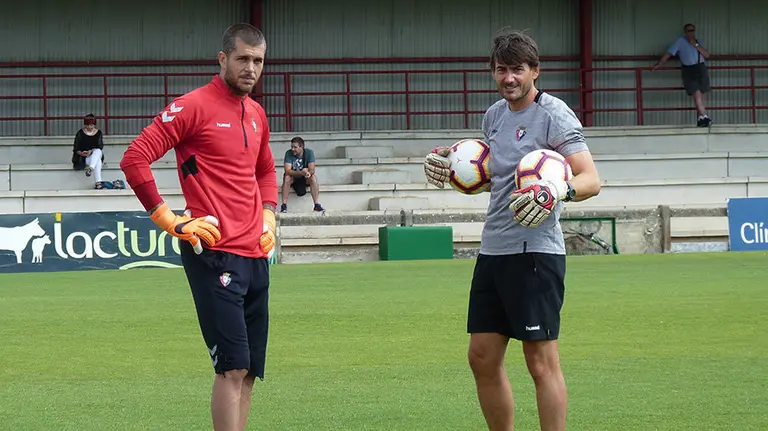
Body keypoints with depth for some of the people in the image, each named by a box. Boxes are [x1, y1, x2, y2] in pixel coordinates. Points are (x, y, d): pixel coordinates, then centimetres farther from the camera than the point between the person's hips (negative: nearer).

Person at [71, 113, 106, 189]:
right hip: (83, 158, -2)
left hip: (96, 154, 2)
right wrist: (81, 153, -20)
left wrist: (91, 151, -22)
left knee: (97, 152, -38)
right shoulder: (80, 133, 4)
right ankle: (98, 182, -56)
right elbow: (76, 149, 2)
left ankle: (90, 169, -61)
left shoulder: (98, 133, 8)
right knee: (97, 161, -36)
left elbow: (100, 147, -3)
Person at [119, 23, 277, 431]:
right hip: (215, 253, -8)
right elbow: (134, 159, -12)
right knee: (233, 366, -13)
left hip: (255, 255, 8)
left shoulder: (257, 114, 16)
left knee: (249, 371, 7)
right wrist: (171, 221, -12)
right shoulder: (195, 106, -7)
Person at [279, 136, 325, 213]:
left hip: (305, 178, 1)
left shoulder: (309, 153, -17)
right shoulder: (288, 153, -19)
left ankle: (317, 205, -30)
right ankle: (284, 205, -33)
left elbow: (312, 171, -24)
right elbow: (287, 171, -30)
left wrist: (308, 173, -48)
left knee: (313, 177, -29)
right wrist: (301, 173, -46)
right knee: (287, 177, -32)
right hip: (293, 177, -1)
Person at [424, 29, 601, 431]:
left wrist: (557, 191, -35)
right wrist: (450, 164, 13)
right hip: (492, 248, 8)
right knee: (483, 358, 10)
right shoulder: (494, 115, 15)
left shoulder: (553, 114, -9)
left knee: (541, 361, -8)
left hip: (535, 251, -8)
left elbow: (590, 179, -16)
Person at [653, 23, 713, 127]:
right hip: (688, 70, -4)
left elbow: (707, 55, 6)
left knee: (701, 95, 4)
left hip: (701, 69, 4)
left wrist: (696, 45, -4)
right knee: (696, 94, -15)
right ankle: (704, 117, -20)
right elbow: (669, 53, 3)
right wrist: (658, 64, -3)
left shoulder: (699, 42, 18)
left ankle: (701, 119, 9)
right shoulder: (681, 41, 6)